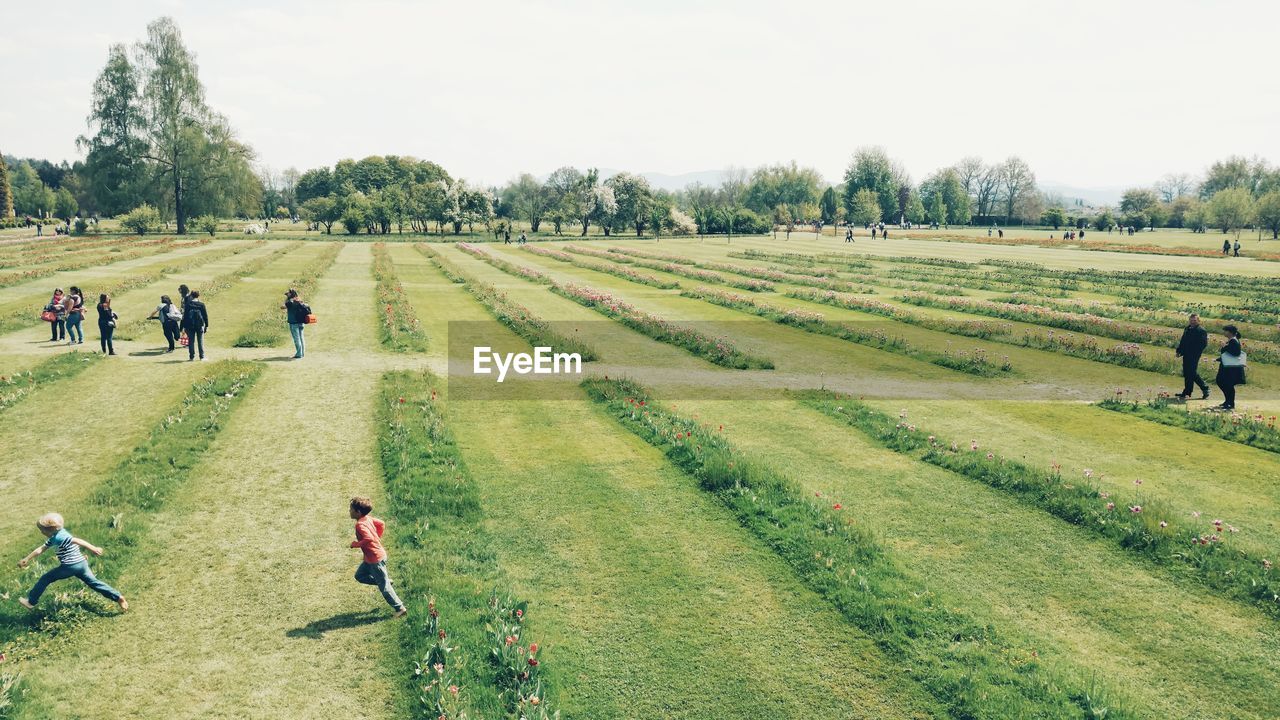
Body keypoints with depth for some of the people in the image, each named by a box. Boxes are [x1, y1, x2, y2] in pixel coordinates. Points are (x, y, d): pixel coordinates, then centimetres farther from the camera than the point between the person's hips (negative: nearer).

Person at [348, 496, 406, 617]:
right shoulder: (368, 518, 1)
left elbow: (368, 538, -38)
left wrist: (356, 544, -23)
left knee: (384, 586, 2)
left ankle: (400, 608, 11)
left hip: (375, 559, -9)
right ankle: (385, 581, 20)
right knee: (359, 576, 21)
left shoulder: (360, 524, -26)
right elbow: (381, 524, 14)